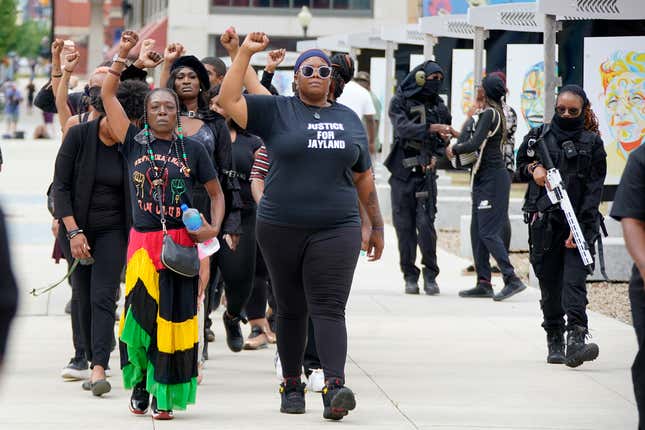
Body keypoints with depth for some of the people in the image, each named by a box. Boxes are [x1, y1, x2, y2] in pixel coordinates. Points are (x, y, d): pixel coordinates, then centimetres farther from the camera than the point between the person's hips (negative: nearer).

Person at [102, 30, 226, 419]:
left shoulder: (192, 149, 6)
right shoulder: (134, 143, 5)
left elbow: (216, 192, 13)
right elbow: (108, 95, 2)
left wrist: (214, 228, -3)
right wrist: (123, 53, -3)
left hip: (181, 242, 0)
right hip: (143, 241, 0)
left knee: (174, 317, 0)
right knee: (140, 314, -1)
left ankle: (166, 395, 6)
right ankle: (140, 384, 18)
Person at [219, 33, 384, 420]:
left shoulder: (349, 119, 13)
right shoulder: (276, 111, 5)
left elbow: (363, 177, 17)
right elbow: (229, 100, -7)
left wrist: (377, 225, 16)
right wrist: (246, 52, -10)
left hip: (336, 229, 0)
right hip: (282, 229, 0)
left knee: (329, 308, -11)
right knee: (291, 310, 8)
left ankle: (335, 387, -24)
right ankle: (292, 385, 19)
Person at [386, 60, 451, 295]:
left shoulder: (438, 106, 10)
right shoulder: (400, 102, -1)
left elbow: (443, 139, 18)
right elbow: (403, 128, -19)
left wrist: (435, 156, -1)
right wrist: (431, 128, -30)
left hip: (426, 172, 2)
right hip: (402, 172, -1)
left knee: (426, 223, -9)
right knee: (404, 225, 1)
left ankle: (430, 275, 0)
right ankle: (410, 276, 9)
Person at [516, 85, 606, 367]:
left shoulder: (592, 143, 4)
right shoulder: (538, 137, 11)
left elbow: (594, 188, -2)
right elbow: (519, 168, 23)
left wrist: (581, 226, -12)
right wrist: (532, 169, -2)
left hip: (580, 222, -2)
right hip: (544, 221, 2)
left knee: (574, 280, -15)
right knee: (550, 283, 6)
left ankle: (576, 339, -27)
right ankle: (554, 341, 17)